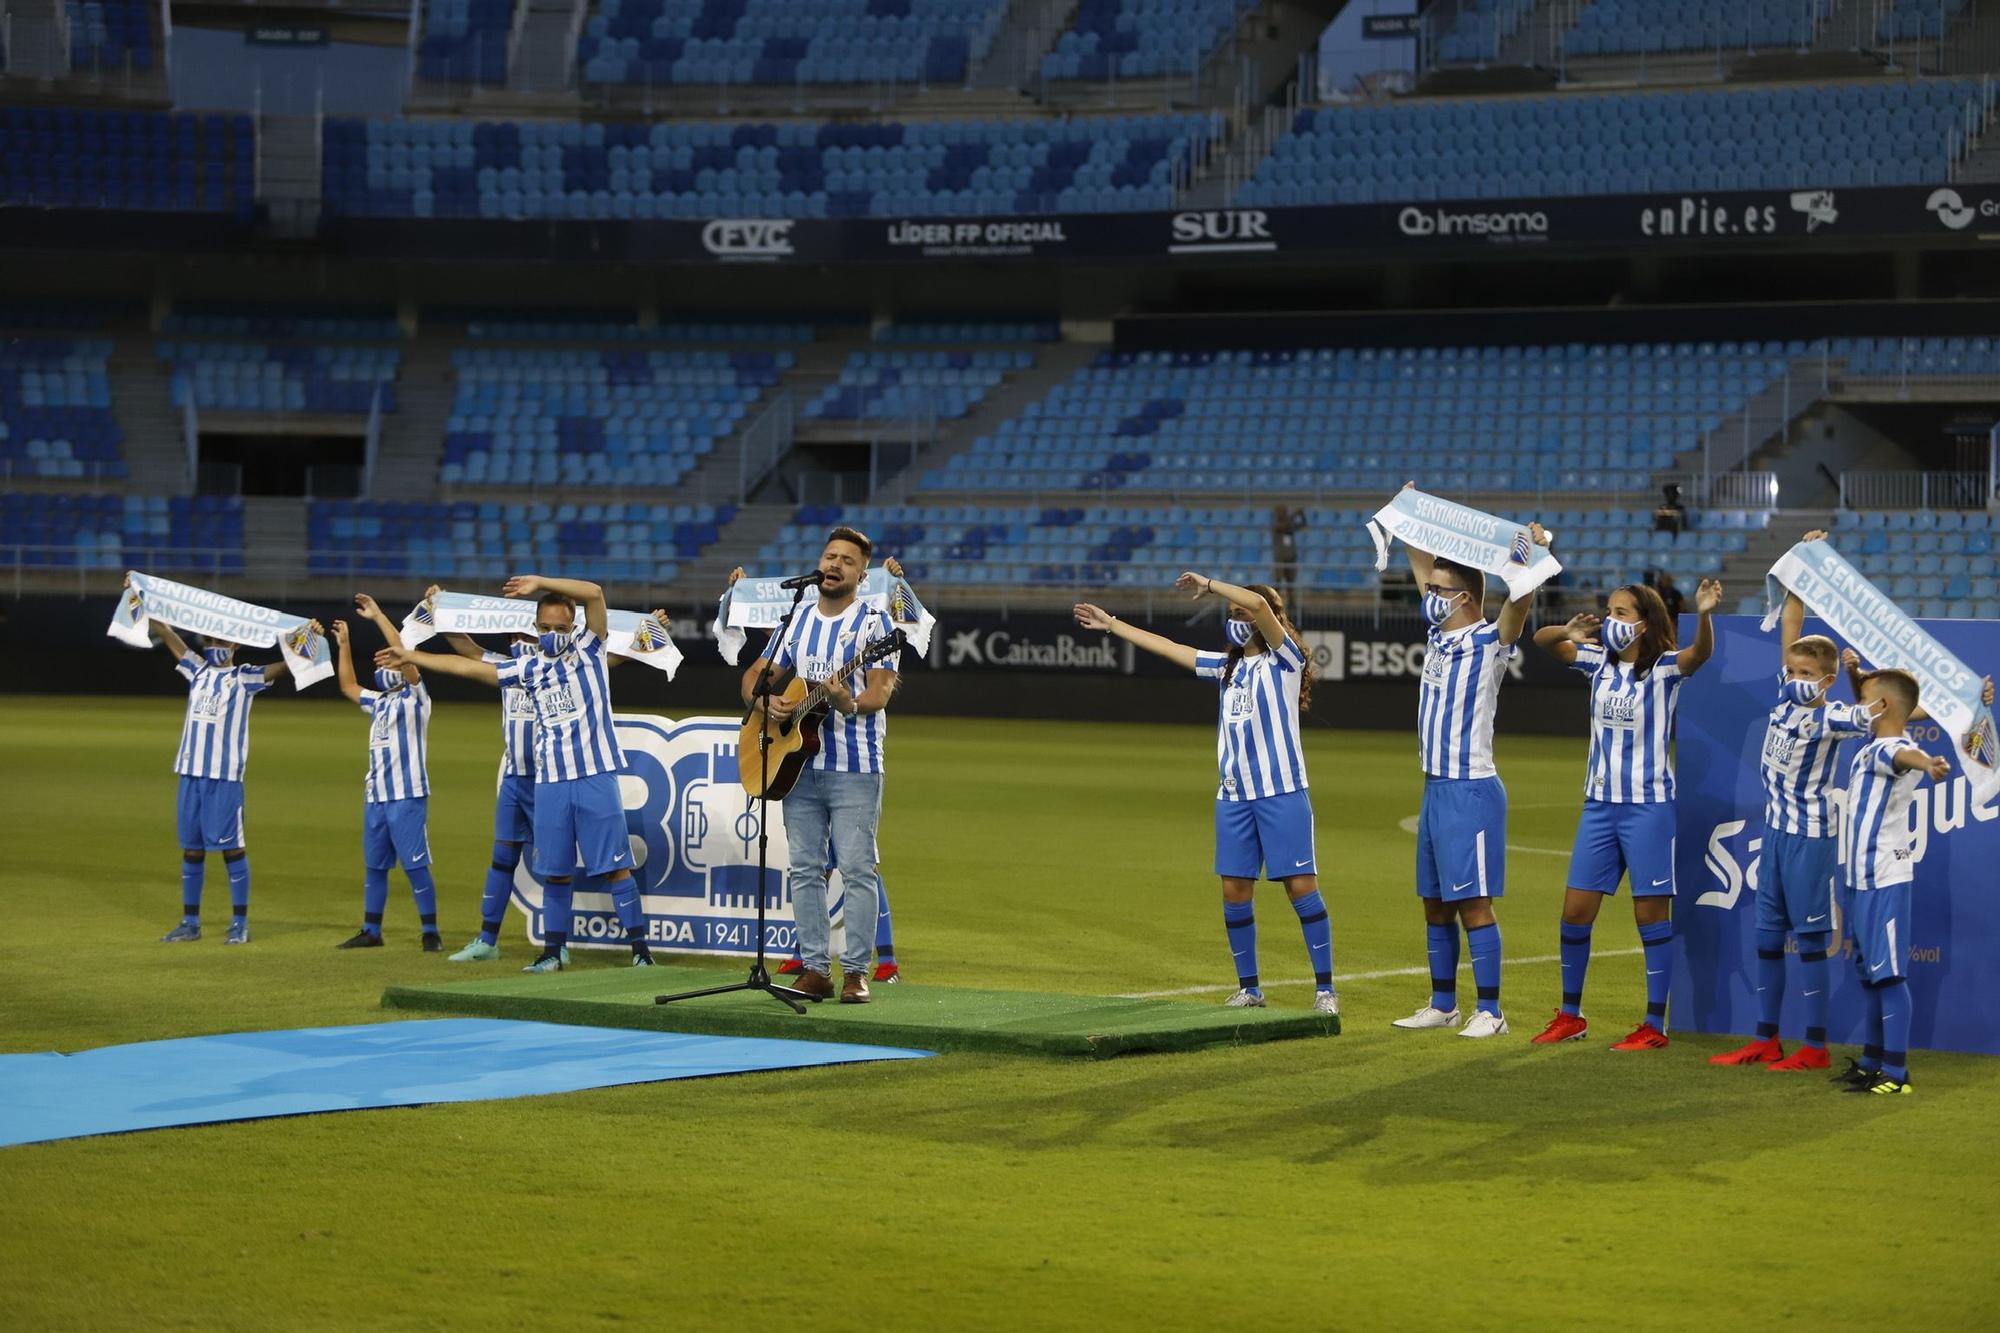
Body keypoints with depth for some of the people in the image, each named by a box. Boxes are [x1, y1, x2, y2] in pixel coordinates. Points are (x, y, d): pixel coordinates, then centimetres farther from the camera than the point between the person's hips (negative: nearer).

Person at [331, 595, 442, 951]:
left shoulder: (414, 699, -5)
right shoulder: (378, 702, 17)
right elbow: (348, 686, 31)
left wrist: (378, 617, -15)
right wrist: (343, 645, 25)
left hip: (408, 796, -8)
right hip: (376, 797, 8)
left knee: (415, 865, -7)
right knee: (374, 865, 12)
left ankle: (431, 932, -3)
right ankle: (371, 931, 20)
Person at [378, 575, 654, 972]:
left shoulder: (588, 648, 3)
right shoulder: (530, 667, 13)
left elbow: (594, 593, -12)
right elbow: (469, 667, 20)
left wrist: (540, 582, -15)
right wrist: (411, 657, 24)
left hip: (596, 776, -4)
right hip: (550, 782, 5)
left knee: (615, 865, -5)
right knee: (556, 871, 9)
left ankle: (640, 949, -2)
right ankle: (553, 952, 17)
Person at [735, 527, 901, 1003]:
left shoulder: (873, 621, -2)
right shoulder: (797, 621, 13)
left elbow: (881, 691, -12)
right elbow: (755, 674, 15)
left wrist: (851, 704, -33)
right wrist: (766, 702, -7)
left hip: (855, 766, -5)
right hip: (799, 761, 5)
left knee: (857, 868, -6)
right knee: (805, 868, 6)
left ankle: (856, 971, -2)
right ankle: (815, 968, 11)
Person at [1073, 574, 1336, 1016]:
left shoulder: (1283, 658, -4)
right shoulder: (1228, 665, 16)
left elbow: (1259, 604, -20)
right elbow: (1169, 648, 23)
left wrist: (1209, 584, -11)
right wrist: (1111, 625, 26)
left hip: (1282, 792, -7)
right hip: (1234, 794, 7)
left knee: (1301, 886, -7)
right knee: (1234, 889, 6)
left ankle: (1324, 989, -3)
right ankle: (1249, 988, 16)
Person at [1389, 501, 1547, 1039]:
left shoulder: (1490, 642, -10)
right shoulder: (1441, 633, 11)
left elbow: (1519, 601, -28)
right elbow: (1422, 566, 22)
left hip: (1471, 790, -9)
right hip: (1435, 788, 9)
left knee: (1473, 903, -7)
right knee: (1435, 903, 13)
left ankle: (1490, 1011, -4)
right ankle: (1442, 1004, 22)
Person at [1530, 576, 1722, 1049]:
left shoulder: (1664, 668, -10)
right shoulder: (1598, 661, 6)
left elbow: (1700, 653, -29)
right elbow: (1542, 640, 4)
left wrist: (1705, 615, -51)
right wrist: (1569, 633, -19)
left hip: (1648, 806, -6)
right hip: (1599, 803, 6)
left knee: (1651, 913, 0)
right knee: (1575, 909, 6)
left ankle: (1655, 1026, 6)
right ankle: (1570, 1015, 19)